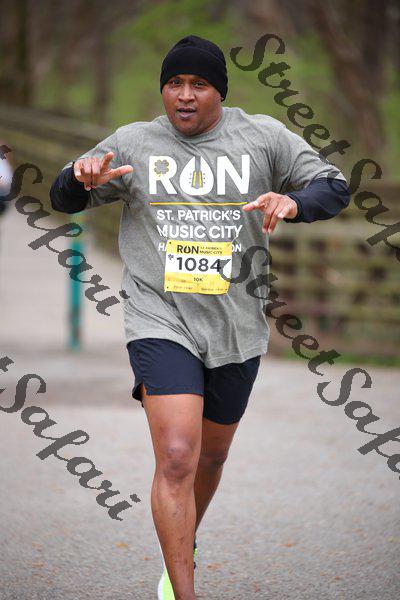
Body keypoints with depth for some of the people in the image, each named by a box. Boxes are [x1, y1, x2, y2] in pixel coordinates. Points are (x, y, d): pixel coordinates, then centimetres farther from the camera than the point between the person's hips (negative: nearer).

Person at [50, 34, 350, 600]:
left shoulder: (263, 137, 1)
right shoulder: (132, 143, 1)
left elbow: (334, 188, 3)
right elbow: (64, 201, 10)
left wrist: (294, 202, -20)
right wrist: (83, 176, -15)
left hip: (238, 329, 3)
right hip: (161, 324, -2)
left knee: (211, 456, 19)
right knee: (176, 458, -18)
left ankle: (186, 543, 48)